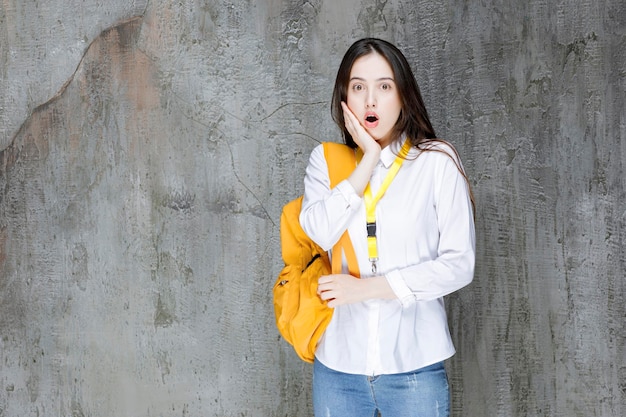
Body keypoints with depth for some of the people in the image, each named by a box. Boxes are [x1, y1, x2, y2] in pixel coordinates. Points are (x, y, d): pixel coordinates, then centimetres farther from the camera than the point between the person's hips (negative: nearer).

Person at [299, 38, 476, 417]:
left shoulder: (437, 161, -4)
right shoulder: (326, 160, 4)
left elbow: (459, 264, -8)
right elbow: (319, 234, -13)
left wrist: (368, 287, -12)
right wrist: (369, 158, -12)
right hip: (338, 362, 2)